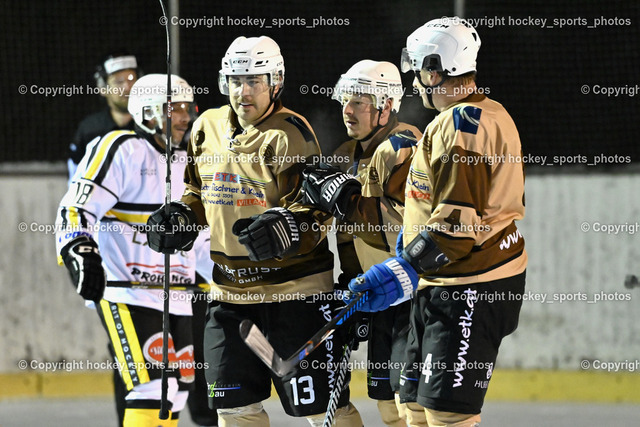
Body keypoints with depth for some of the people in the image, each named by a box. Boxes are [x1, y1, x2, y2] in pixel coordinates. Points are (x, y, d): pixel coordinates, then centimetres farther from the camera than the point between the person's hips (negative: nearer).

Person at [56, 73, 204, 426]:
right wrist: (79, 252, -31)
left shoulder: (184, 164, 17)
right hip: (127, 295, -8)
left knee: (176, 391, 9)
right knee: (153, 387, -19)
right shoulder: (121, 150, -8)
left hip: (176, 299, 9)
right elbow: (77, 208, -16)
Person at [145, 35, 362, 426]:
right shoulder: (208, 128, 9)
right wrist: (180, 217, 4)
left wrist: (285, 228, -36)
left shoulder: (290, 134, -12)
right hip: (231, 288, 7)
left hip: (294, 287, -7)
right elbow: (200, 191, 24)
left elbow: (315, 209, -17)